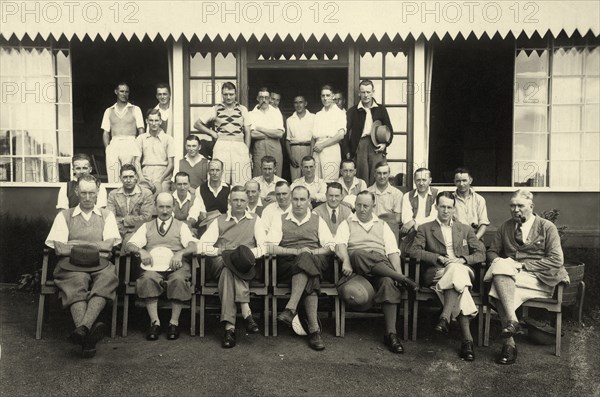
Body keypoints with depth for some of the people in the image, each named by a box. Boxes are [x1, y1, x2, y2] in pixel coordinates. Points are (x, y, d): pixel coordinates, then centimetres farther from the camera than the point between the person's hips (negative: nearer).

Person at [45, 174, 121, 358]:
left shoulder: (106, 215, 22)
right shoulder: (64, 216, 23)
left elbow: (109, 244, 5)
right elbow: (58, 247, 7)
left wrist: (74, 245, -2)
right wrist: (94, 248, -4)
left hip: (100, 265, 0)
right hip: (72, 266, 0)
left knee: (108, 278, -35)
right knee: (76, 285, -34)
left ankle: (82, 328, -51)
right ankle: (87, 338, -50)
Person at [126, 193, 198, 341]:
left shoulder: (181, 226, 17)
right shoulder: (147, 226, 22)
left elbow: (193, 245, 1)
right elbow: (130, 245, 11)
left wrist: (180, 253, -19)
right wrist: (140, 251, -12)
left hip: (176, 265, -1)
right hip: (153, 265, 1)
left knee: (179, 279, -34)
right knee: (147, 278, -33)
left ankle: (174, 322, -25)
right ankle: (154, 322, -27)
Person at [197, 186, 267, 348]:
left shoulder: (255, 220, 17)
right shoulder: (219, 221, 21)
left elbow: (264, 247, 3)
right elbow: (202, 246, 6)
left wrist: (247, 253, -16)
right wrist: (222, 251, -11)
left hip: (246, 266, 0)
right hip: (218, 264, 1)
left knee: (228, 271, -36)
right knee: (229, 263, -36)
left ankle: (229, 326, -38)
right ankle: (246, 313, -40)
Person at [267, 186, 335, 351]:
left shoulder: (318, 221, 20)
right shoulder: (280, 220, 16)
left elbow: (331, 247, 8)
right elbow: (271, 247, 1)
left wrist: (313, 252, -12)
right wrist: (296, 251, -11)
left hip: (315, 262, 1)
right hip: (287, 265, -1)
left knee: (306, 260, -37)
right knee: (310, 280, -34)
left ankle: (290, 309, -40)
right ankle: (314, 329, -36)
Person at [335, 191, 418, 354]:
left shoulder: (383, 225, 23)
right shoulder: (347, 223, 18)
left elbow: (393, 251, 11)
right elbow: (340, 245, -1)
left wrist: (398, 272, -7)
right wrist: (346, 260, -23)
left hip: (382, 266, 1)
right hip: (356, 266, -1)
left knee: (389, 281, -33)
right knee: (359, 254, -37)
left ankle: (391, 333, -31)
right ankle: (403, 279, -28)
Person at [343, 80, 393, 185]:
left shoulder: (381, 109, 14)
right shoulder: (352, 111, 10)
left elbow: (389, 129, 17)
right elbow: (346, 133, 6)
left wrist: (385, 143, 0)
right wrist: (347, 152, -2)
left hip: (377, 147, 1)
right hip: (359, 146, 0)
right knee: (362, 179, -2)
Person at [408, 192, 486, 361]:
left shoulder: (465, 229, 23)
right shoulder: (425, 229, 16)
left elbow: (481, 253, 14)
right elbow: (414, 251, 1)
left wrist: (463, 260, -6)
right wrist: (439, 258, -11)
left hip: (463, 270, 2)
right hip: (436, 272, -2)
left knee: (455, 270, -37)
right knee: (458, 281, -36)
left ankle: (445, 318, -42)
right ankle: (467, 339, -40)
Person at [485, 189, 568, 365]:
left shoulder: (547, 227, 5)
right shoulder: (505, 227, 18)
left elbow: (556, 260, -3)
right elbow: (492, 251, 20)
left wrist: (524, 265, -12)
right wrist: (497, 260, -6)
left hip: (537, 278, -4)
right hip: (508, 273, 4)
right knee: (501, 267, -32)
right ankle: (512, 321, -34)